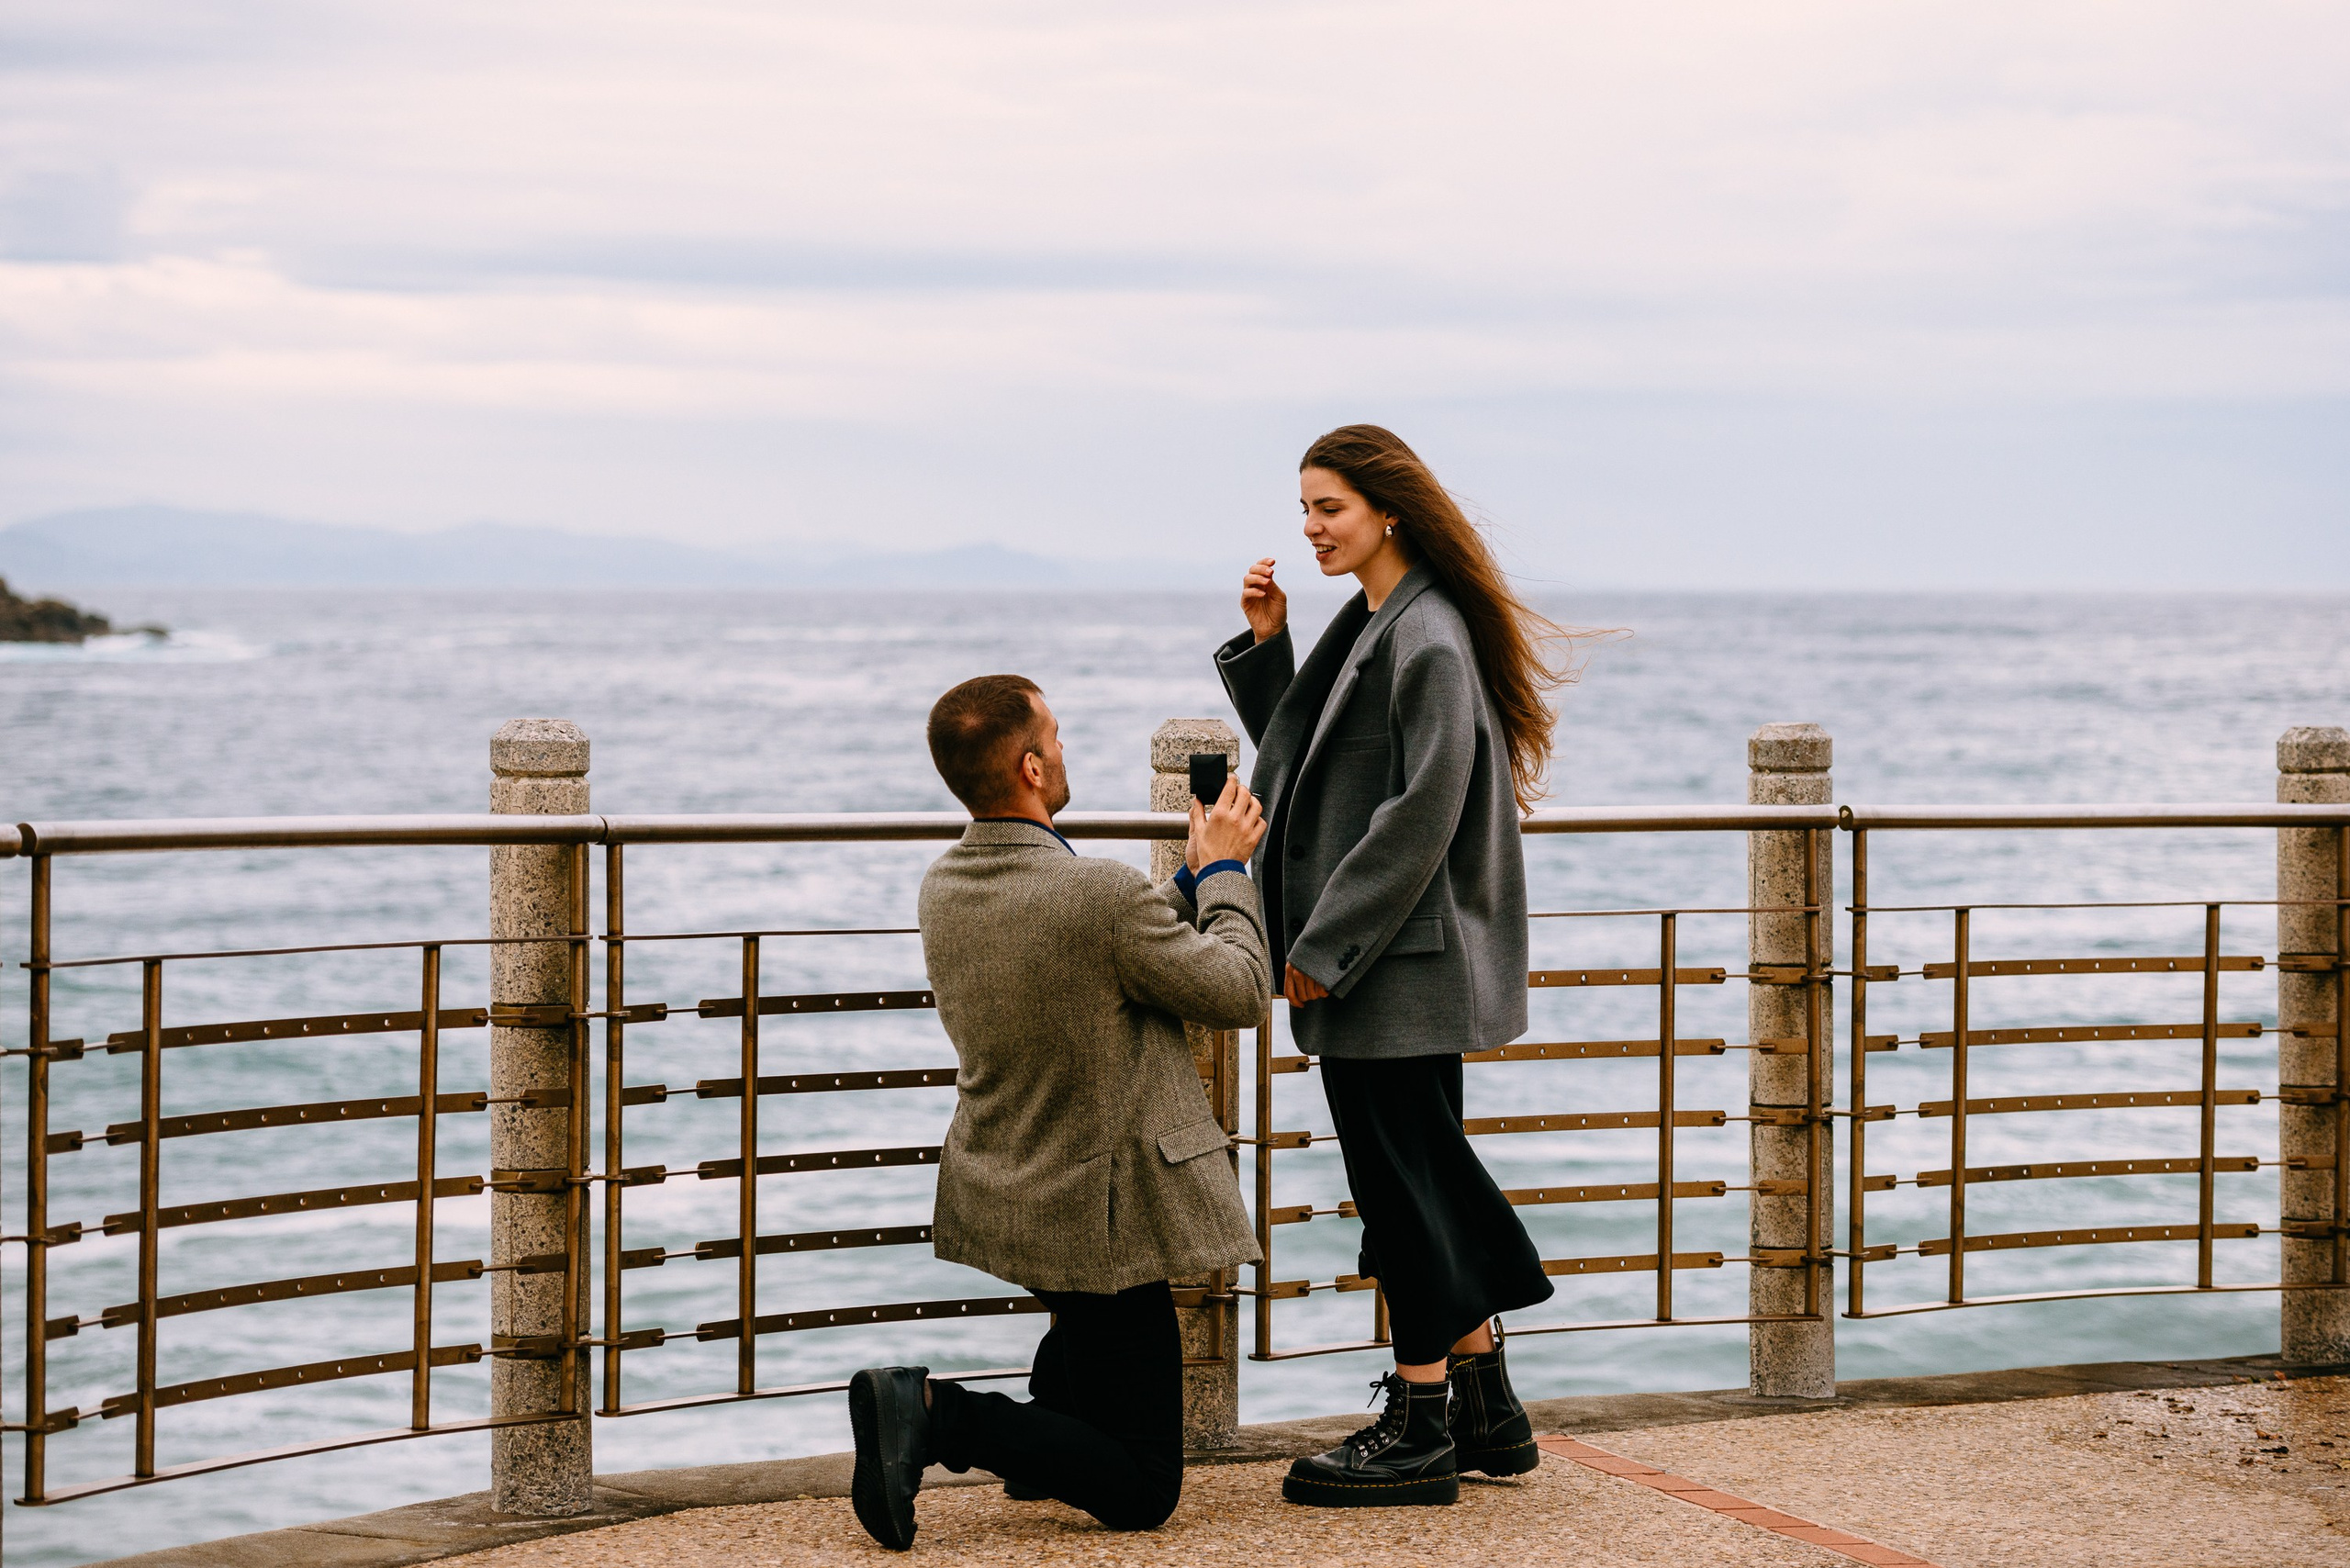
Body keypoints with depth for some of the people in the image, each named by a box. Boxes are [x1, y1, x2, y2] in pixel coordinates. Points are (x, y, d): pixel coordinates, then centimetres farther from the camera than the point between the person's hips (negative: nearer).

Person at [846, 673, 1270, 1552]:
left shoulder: (942, 888, -2)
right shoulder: (1104, 897, -26)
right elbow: (1240, 993, -11)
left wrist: (1193, 879, 15)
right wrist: (1224, 871, 2)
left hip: (998, 1193, 8)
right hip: (1094, 1218, -8)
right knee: (1141, 1491, 0)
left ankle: (1054, 1424, 31)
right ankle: (933, 1414, -17)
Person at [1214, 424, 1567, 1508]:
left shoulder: (1429, 639, -15)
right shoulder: (1365, 629, 15)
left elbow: (1423, 811, -21)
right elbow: (1298, 759, 20)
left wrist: (1325, 945, -19)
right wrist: (1264, 645, 8)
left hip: (1401, 963, -10)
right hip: (1363, 963, 10)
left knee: (1404, 1178, -4)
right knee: (1428, 1175, 14)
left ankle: (1421, 1431, 4)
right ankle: (1487, 1415, 22)